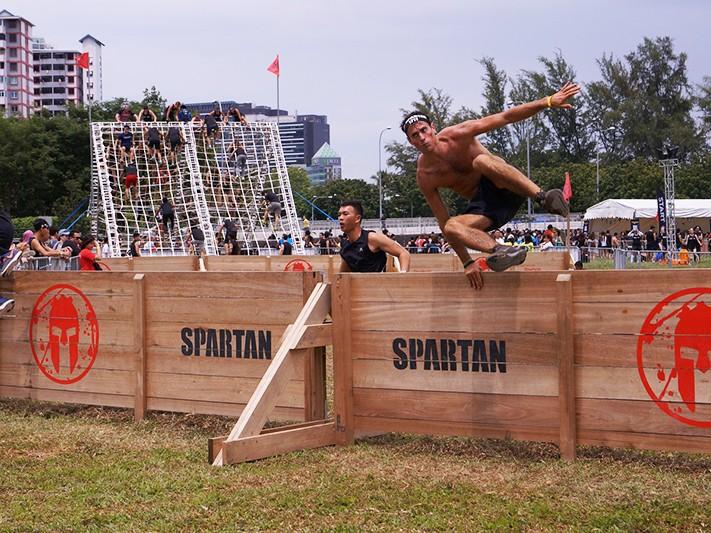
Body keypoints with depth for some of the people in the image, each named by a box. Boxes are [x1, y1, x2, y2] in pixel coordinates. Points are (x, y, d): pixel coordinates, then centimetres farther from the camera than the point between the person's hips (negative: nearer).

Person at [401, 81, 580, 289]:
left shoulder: (456, 135, -11)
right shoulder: (424, 177, -6)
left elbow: (505, 118, -12)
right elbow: (444, 224, -2)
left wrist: (548, 101, -20)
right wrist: (468, 263, -6)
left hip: (505, 186, -3)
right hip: (483, 203, 3)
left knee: (481, 160, -36)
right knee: (451, 228, -27)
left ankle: (544, 197, -46)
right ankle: (502, 251, -45)